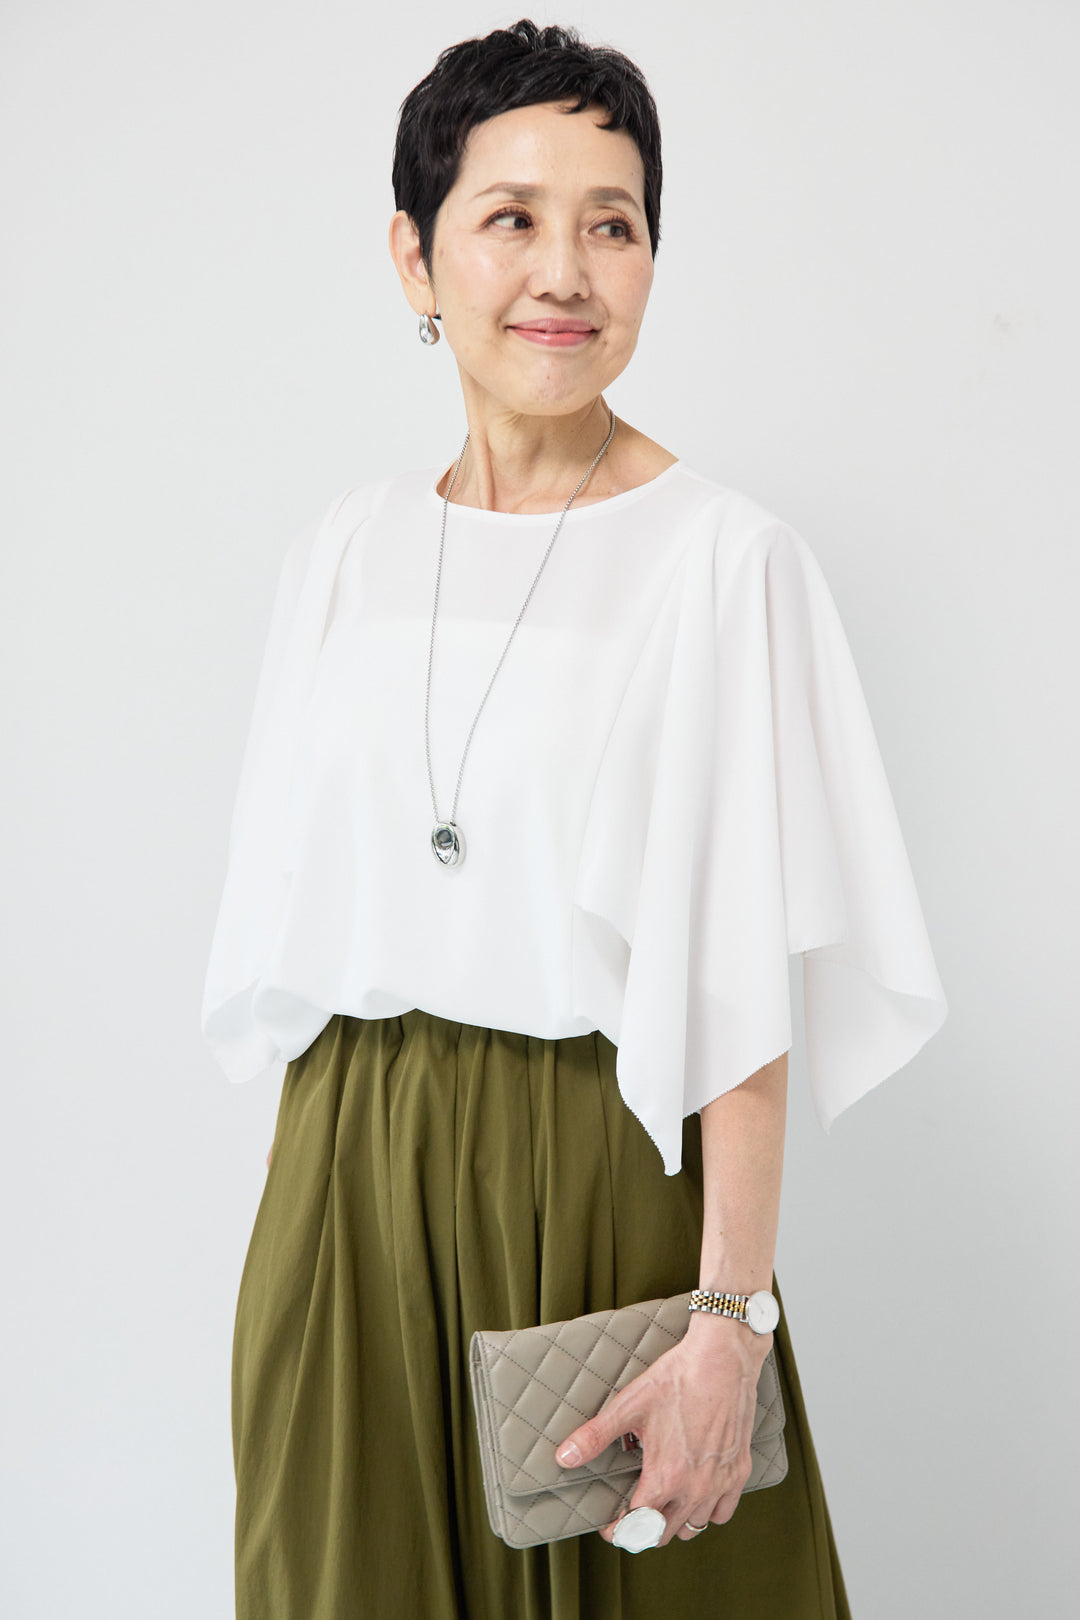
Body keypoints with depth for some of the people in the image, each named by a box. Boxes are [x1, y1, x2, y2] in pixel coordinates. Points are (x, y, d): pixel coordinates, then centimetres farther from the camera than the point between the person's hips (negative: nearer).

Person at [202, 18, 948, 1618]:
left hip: (607, 1179, -4)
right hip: (351, 1181, 4)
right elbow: (295, 933, 10)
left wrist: (732, 1319, -17)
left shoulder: (725, 559, -9)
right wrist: (301, 1215, 8)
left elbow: (747, 995, -13)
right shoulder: (348, 548, 5)